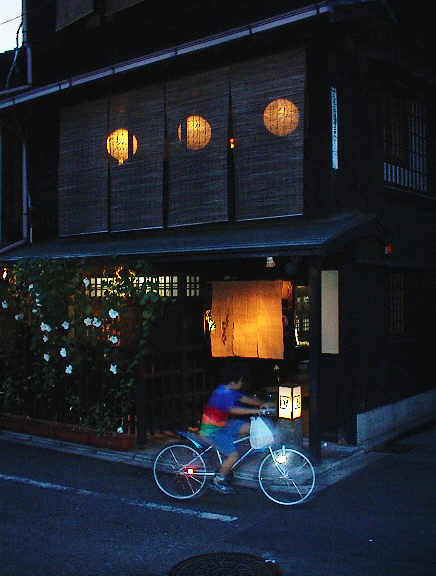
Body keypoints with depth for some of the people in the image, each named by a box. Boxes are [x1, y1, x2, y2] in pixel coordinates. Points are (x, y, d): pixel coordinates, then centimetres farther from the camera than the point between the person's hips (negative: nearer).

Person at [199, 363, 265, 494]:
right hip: (212, 430, -9)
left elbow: (245, 398, 10)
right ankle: (218, 481, 7)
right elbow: (233, 410, -40)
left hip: (222, 425, 9)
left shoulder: (230, 391, 3)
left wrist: (261, 404, -2)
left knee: (248, 427, 2)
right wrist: (254, 411, -39)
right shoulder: (222, 394, -27)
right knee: (234, 455, -14)